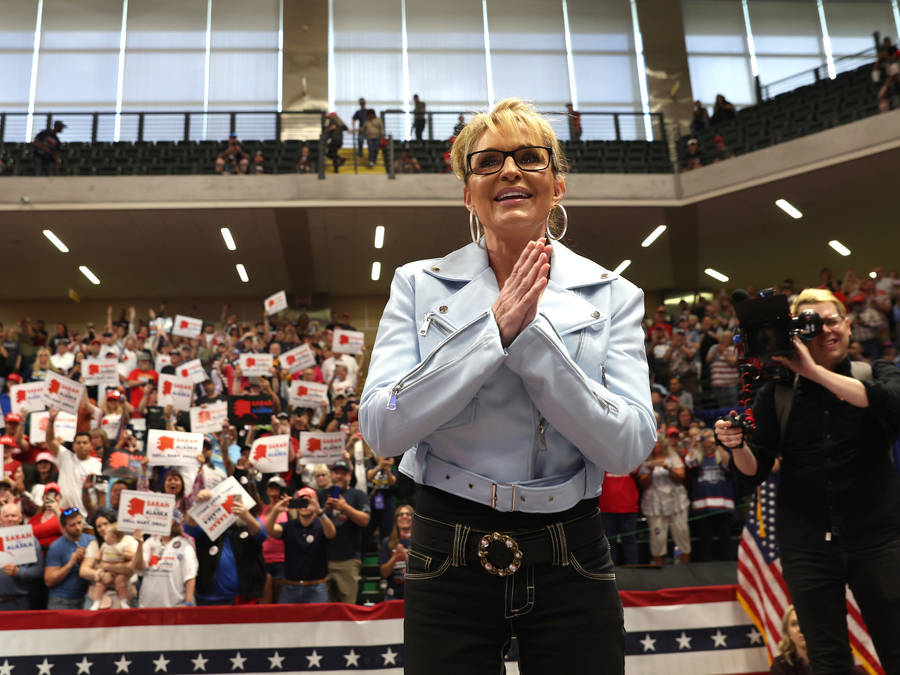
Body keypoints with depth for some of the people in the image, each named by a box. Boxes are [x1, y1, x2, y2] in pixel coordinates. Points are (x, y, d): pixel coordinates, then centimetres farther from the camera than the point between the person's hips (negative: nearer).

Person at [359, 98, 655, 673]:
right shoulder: (418, 285, -1)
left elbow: (628, 447, -11)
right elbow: (381, 429, -11)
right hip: (449, 561, 0)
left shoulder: (613, 296, -1)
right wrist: (494, 329, -18)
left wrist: (531, 335, -19)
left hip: (569, 564, 1)